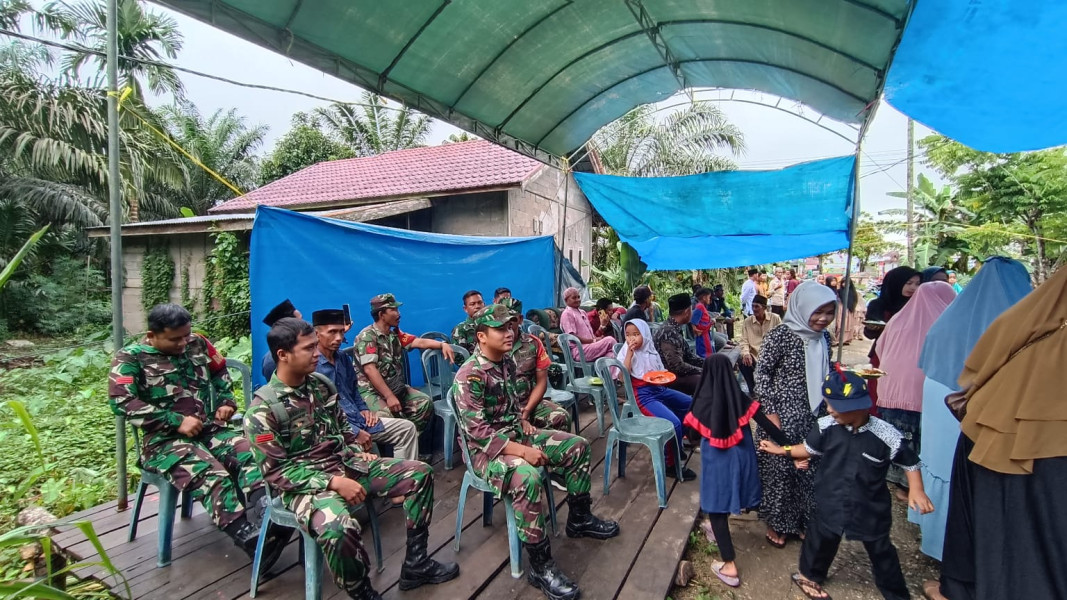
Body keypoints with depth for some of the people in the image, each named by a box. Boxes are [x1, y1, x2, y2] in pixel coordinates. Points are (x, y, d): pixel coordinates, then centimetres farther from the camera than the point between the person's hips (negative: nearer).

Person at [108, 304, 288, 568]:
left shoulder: (198, 343, 11)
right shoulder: (131, 358, -2)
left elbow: (220, 372, 27)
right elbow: (121, 401, -14)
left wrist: (227, 402, 8)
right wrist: (177, 421, -19)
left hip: (210, 428, 5)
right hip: (165, 439, -4)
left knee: (250, 453, -27)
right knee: (211, 474, -34)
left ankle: (265, 519, -46)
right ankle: (251, 539, -44)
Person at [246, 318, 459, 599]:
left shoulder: (321, 384, 5)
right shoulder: (262, 410, -15)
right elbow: (276, 472, -16)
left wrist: (358, 452, 1)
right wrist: (334, 482, -23)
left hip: (345, 464, 7)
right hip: (304, 483, -7)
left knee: (420, 472, -3)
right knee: (340, 529, -39)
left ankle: (415, 564, 8)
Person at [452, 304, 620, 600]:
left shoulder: (507, 362, 4)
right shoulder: (469, 375, -22)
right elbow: (477, 430, -27)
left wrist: (523, 422, 4)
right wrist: (521, 450, -29)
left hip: (516, 434, 9)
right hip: (486, 448, -9)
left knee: (577, 446, 5)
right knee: (528, 477, -37)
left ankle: (579, 519, 22)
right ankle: (540, 565, -21)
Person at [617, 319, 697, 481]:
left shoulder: (650, 349, 9)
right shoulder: (625, 352, -8)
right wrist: (630, 353, -22)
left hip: (659, 389, 8)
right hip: (642, 395, -8)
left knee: (690, 404, 16)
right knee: (673, 423, -24)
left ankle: (675, 444, 28)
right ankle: (672, 465, -4)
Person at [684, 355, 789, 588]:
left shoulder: (703, 402, -16)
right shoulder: (741, 399, -9)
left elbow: (691, 433, -2)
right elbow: (768, 426, -10)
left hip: (716, 460, -4)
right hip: (740, 457, 4)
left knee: (717, 506, 8)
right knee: (728, 492, 29)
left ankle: (729, 566, 10)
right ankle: (716, 525, 55)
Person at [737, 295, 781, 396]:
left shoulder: (775, 319, 0)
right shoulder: (747, 322, 3)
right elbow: (744, 341, -1)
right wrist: (746, 353, -22)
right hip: (754, 356, 1)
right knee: (742, 362, -27)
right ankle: (753, 389, -1)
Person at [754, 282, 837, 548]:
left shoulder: (823, 337, 5)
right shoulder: (781, 335, -15)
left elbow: (825, 374, 17)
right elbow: (761, 373, -14)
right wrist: (770, 412, -16)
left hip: (813, 416, 6)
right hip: (782, 416, -6)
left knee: (809, 469, 14)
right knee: (778, 469, 6)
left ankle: (801, 521, 34)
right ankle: (775, 523, 26)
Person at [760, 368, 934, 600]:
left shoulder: (885, 436, -22)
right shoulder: (826, 427, -15)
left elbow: (910, 462, -7)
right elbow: (810, 449, 3)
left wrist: (917, 491, -18)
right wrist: (782, 450, -2)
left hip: (871, 508, -1)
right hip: (832, 504, 2)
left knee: (880, 551, 19)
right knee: (821, 541, 18)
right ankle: (809, 575, 45)